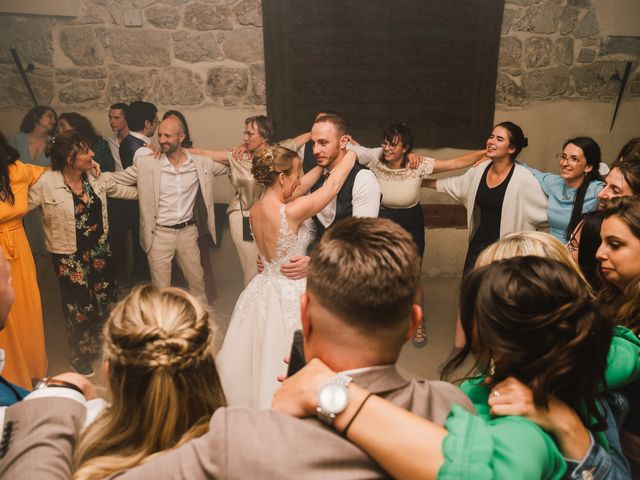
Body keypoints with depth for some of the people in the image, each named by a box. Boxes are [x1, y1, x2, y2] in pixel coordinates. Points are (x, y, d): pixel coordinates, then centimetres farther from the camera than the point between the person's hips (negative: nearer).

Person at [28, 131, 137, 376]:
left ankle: (101, 346, 43)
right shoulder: (46, 183, -20)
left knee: (106, 299, 17)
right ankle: (80, 356, 37)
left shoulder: (96, 177, -5)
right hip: (70, 256, -5)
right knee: (78, 306, 11)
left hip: (99, 250, 5)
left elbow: (124, 190, 10)